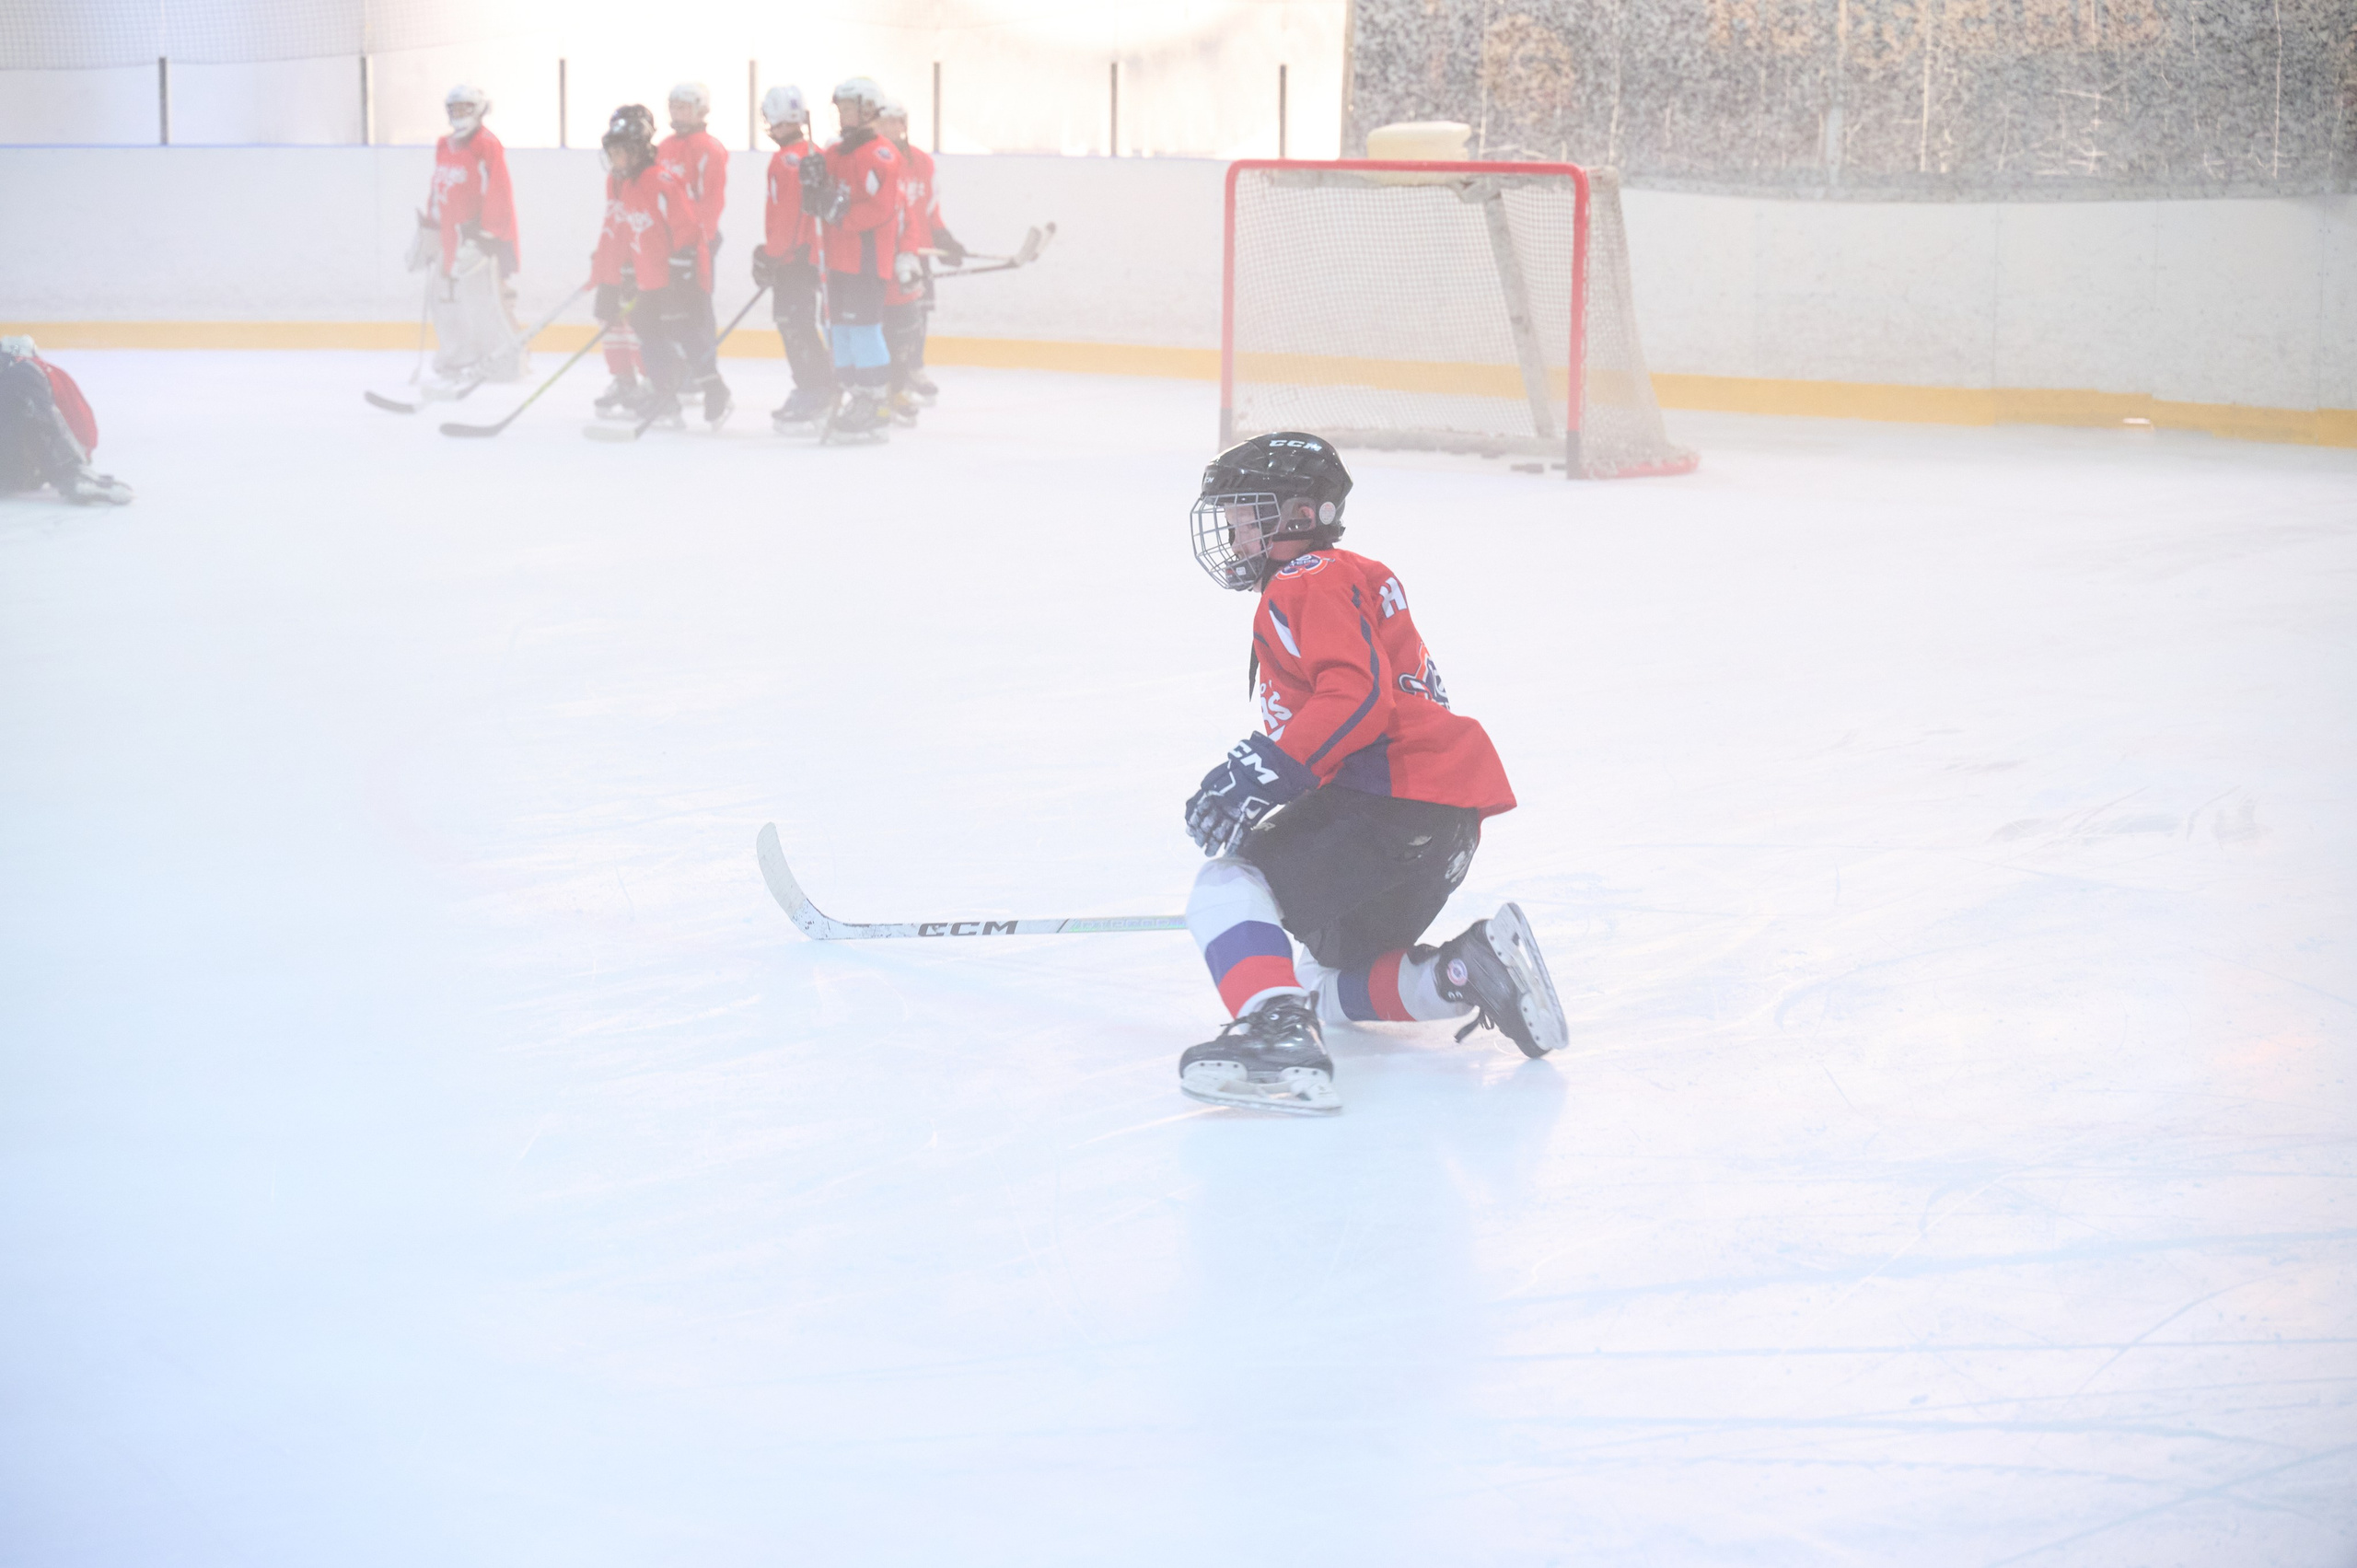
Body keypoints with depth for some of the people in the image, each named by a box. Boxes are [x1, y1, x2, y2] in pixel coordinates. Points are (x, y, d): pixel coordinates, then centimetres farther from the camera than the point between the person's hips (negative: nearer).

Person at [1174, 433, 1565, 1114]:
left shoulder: (1308, 584, -5)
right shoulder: (1356, 578, 29)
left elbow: (1356, 696, -21)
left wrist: (1262, 771, -25)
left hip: (1401, 796, -11)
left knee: (1225, 889, -19)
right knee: (1329, 986, 20)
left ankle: (1277, 1028, -44)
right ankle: (1470, 969, 4)